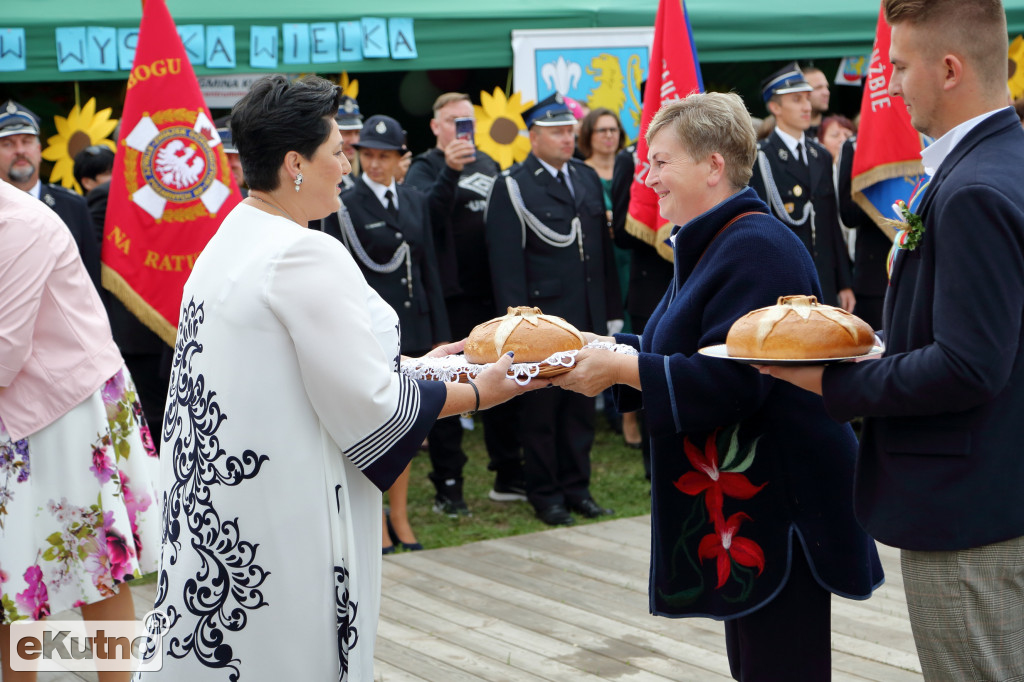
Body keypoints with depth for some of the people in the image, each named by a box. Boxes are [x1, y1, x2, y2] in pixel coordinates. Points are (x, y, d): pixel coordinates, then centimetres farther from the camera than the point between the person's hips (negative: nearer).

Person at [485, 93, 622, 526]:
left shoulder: (587, 178, 14)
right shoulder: (512, 187, -6)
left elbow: (603, 246, 15)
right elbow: (506, 261, -10)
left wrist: (609, 308, 11)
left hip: (586, 317, 6)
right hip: (542, 317, -6)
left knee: (581, 404, 11)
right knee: (540, 409, 3)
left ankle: (576, 486, 23)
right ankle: (544, 494, 14)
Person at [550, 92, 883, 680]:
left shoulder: (757, 249, -19)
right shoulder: (713, 244, 15)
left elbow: (730, 382, -26)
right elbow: (690, 354, 17)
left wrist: (621, 368, -20)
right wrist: (608, 347, 3)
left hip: (776, 505, -11)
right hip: (736, 500, 11)